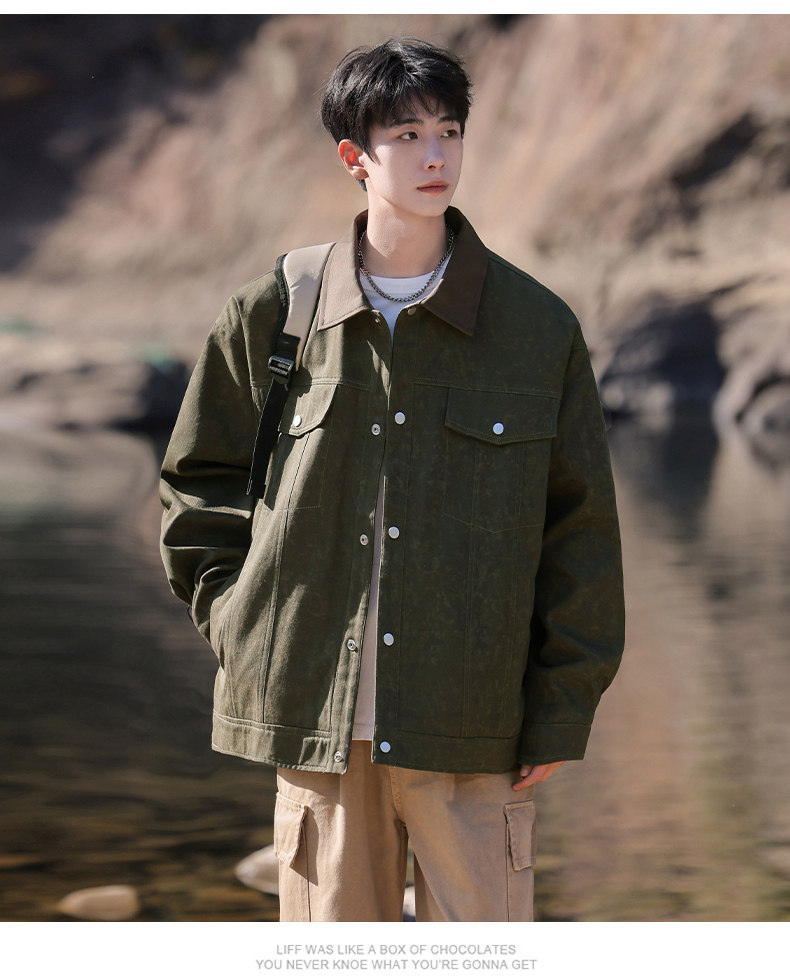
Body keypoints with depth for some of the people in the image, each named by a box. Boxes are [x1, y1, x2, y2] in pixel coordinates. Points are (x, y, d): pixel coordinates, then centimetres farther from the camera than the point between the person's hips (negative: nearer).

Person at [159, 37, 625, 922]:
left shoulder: (537, 326, 1)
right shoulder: (272, 315, 4)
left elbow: (580, 528, 3)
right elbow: (198, 481, 18)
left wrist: (561, 712, 1)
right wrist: (234, 614, 6)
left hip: (472, 732, -1)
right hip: (314, 716, 1)